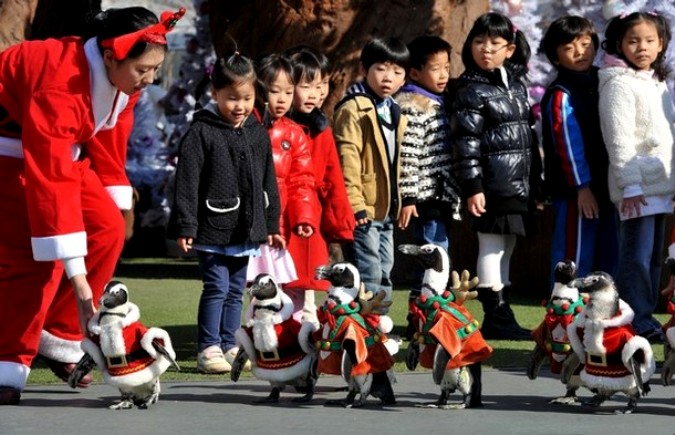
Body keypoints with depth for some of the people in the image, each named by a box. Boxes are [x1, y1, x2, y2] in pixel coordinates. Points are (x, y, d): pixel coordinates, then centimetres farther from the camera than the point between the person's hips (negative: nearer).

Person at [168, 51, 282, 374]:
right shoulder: (201, 133, -8)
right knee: (216, 288, -7)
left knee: (236, 291, 11)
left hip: (247, 230, 6)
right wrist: (185, 227, -15)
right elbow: (187, 183, -11)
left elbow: (269, 182, 17)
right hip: (213, 229, -6)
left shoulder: (258, 133, 10)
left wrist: (272, 224, 16)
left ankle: (230, 346, 18)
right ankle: (208, 350, -1)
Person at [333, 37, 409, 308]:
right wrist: (355, 204, -23)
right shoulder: (353, 110, -13)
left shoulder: (394, 113, 16)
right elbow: (347, 161, -18)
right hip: (363, 212, -9)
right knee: (369, 278, -10)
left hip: (385, 211, 9)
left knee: (384, 276, 14)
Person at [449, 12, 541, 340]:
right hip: (494, 186, -8)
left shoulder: (517, 85, 15)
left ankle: (500, 317, 18)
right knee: (491, 249, -3)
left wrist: (535, 180, 18)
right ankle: (495, 317, -1)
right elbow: (466, 142, -12)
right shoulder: (472, 91, -7)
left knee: (505, 250, 12)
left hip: (520, 186, 8)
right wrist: (472, 187, -18)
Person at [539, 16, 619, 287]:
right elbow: (568, 144, -16)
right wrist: (581, 187, -19)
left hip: (605, 186, 8)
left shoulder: (600, 83, 13)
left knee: (608, 258, 12)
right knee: (575, 257, -6)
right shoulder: (560, 95, -11)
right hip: (575, 191, -8)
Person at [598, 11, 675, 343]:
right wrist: (630, 184, -19)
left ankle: (645, 316, 16)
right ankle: (638, 322, -8)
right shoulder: (620, 84, -9)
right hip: (637, 185, -9)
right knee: (637, 254, -9)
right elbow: (618, 138, -15)